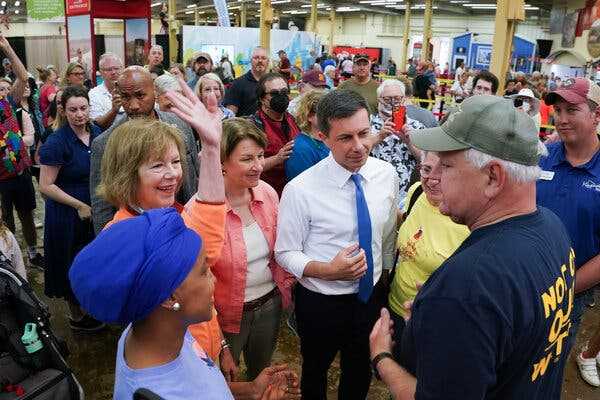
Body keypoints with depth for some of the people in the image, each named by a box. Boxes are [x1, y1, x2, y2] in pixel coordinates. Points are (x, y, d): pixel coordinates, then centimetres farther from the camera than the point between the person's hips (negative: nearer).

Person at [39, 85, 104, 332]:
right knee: (73, 265, 12)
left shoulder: (96, 133, -2)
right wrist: (80, 205, -20)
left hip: (95, 208, 6)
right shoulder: (56, 143, -20)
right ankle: (76, 317, 33)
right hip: (68, 214, -5)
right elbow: (46, 186, -18)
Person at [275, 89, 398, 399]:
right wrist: (330, 270, -30)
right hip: (320, 303, -3)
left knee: (360, 373, 27)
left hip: (371, 297, 4)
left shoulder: (387, 174, -9)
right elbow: (285, 253, -14)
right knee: (315, 372, 24)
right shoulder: (300, 190, -23)